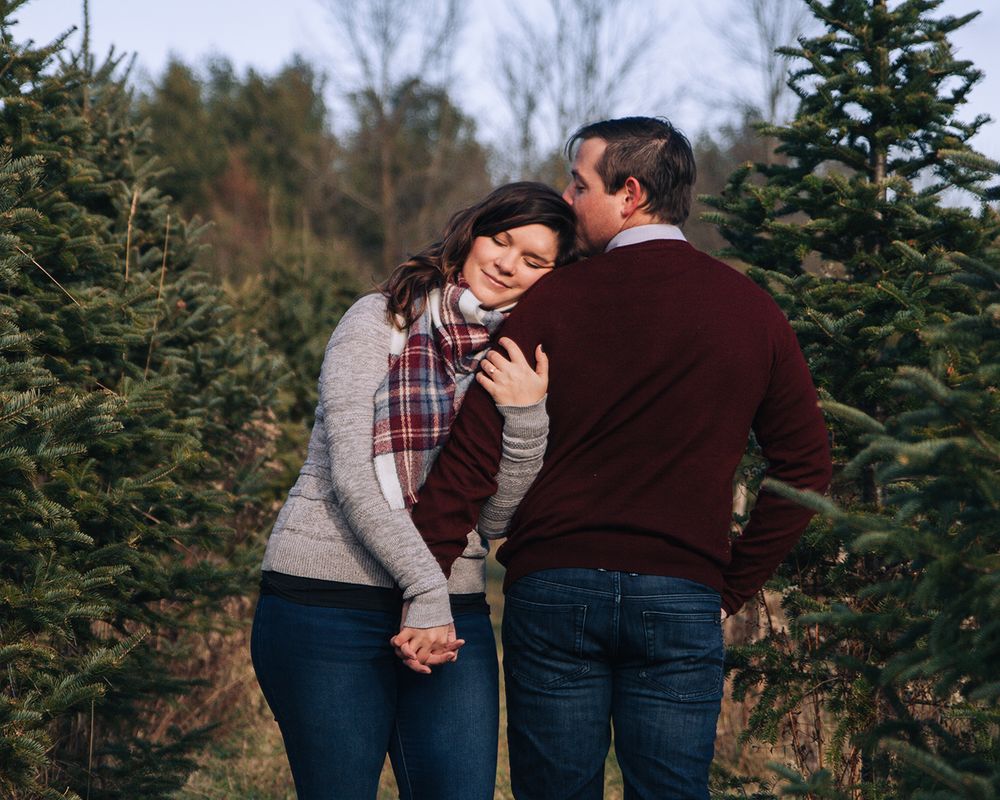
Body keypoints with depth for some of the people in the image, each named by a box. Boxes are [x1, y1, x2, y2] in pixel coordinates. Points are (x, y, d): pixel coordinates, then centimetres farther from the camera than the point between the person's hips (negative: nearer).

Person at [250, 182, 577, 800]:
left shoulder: (519, 367, 13)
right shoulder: (380, 321, 0)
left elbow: (497, 517, 5)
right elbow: (349, 472, -10)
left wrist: (525, 418, -11)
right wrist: (425, 588, -16)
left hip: (452, 612, 4)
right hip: (329, 599, -4)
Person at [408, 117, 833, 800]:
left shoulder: (554, 302, -2)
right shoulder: (752, 312, 5)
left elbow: (475, 456, -6)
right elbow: (805, 467, 7)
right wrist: (732, 588, 11)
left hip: (553, 591, -1)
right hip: (682, 602, 1)